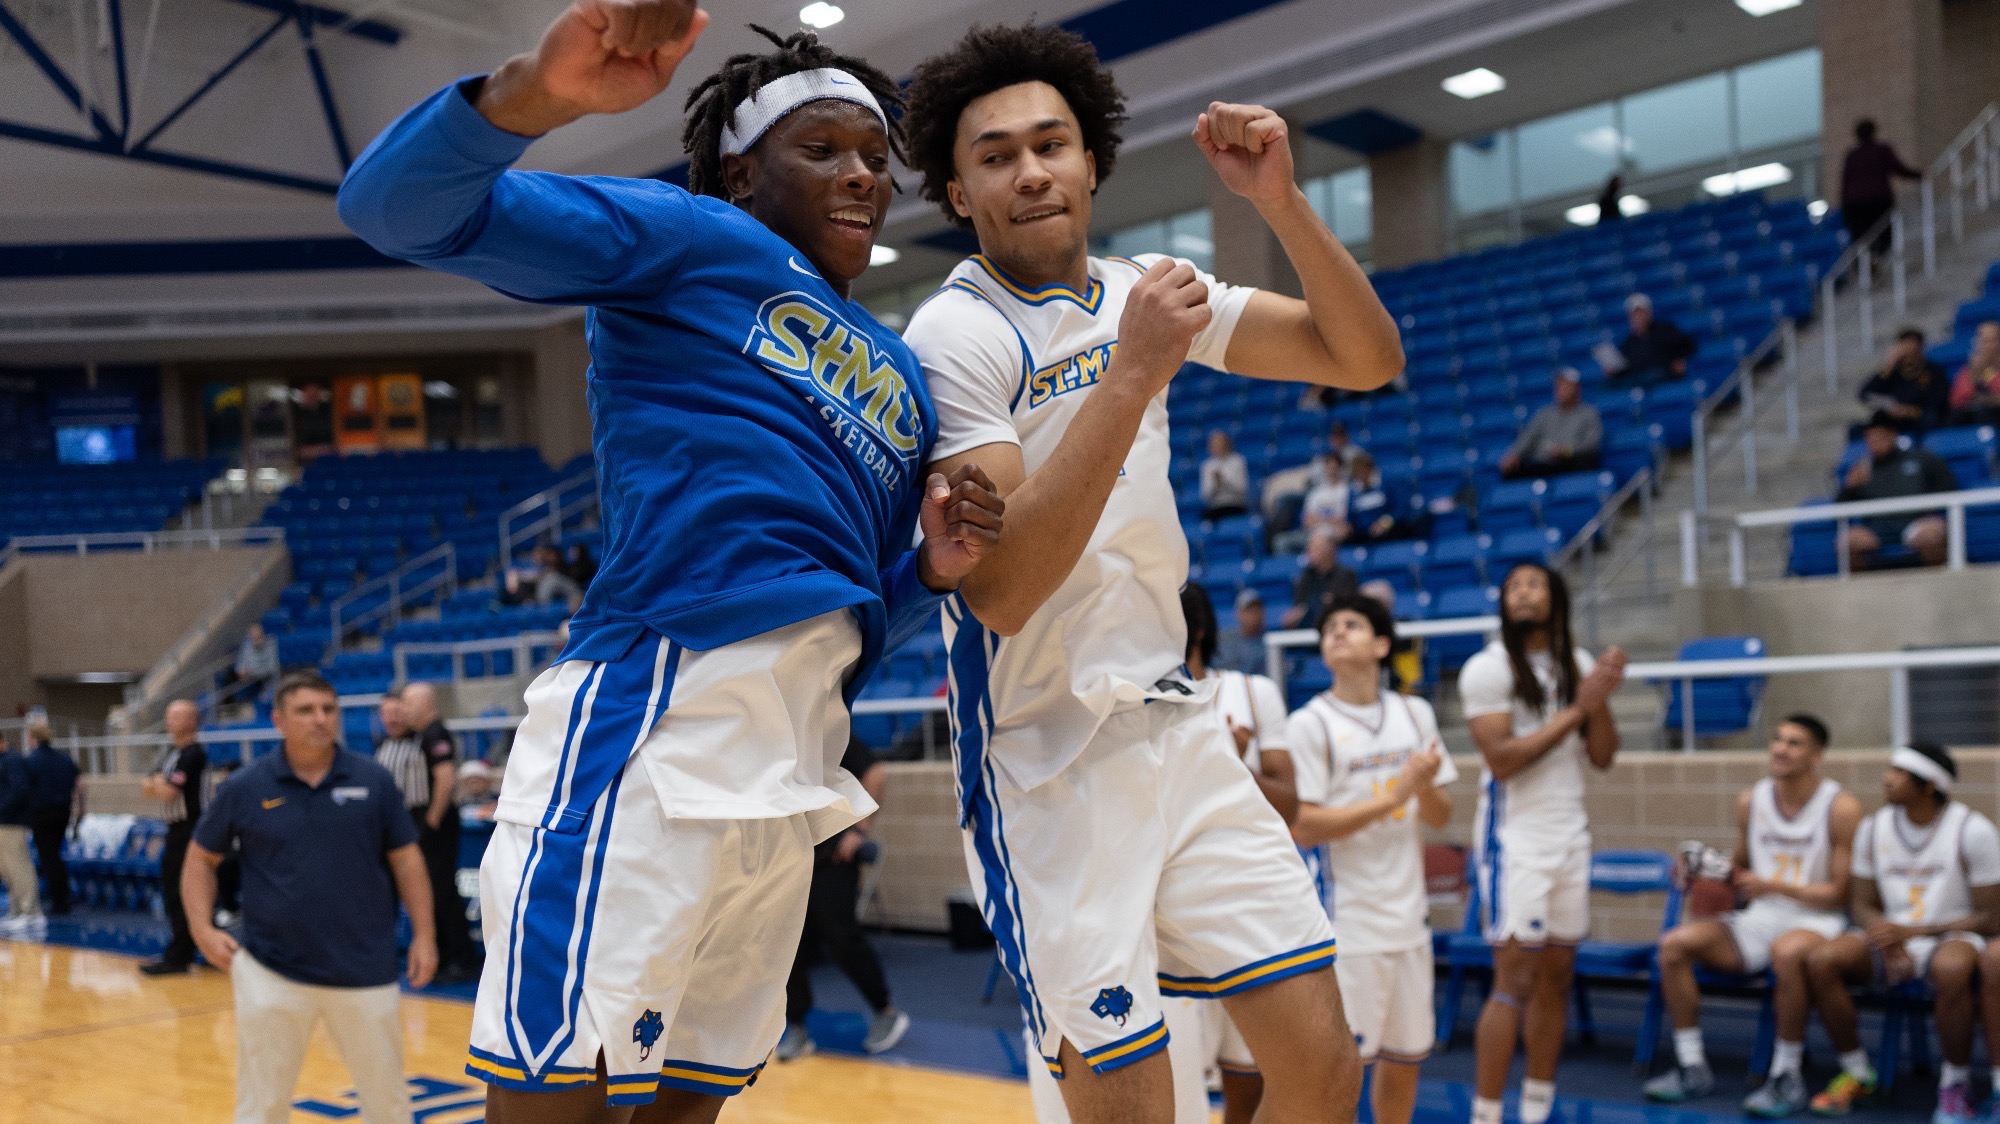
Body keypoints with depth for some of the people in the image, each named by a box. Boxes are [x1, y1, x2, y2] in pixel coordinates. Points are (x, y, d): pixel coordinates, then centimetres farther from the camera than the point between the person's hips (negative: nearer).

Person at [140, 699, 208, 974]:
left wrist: (157, 785, -1)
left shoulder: (193, 754, -15)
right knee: (171, 892, 15)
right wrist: (161, 785, -7)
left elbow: (167, 793, -20)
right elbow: (150, 789, 13)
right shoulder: (170, 752, 14)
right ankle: (184, 950, 25)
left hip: (190, 830, -10)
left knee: (183, 897, -7)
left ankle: (176, 957, -3)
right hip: (175, 830, 10)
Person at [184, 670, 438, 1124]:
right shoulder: (244, 788, -2)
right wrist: (203, 929, -4)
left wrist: (423, 934, -1)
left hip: (365, 971, 1)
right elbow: (201, 858, 9)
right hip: (272, 973, 0)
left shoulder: (373, 780, 0)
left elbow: (406, 859, 5)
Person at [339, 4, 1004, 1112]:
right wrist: (541, 90, -27)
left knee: (692, 1095, 12)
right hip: (659, 704, -8)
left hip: (794, 768, 8)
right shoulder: (690, 237, 5)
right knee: (551, 1093, -10)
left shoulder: (903, 376, 24)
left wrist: (932, 572, 6)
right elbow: (397, 206, -7)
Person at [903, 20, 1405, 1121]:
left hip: (1178, 728, 6)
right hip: (1047, 767, -6)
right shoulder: (954, 336, -13)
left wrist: (1279, 198, -8)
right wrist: (1134, 373, -27)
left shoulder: (1141, 291, 8)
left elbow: (1367, 360, 6)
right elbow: (999, 590, -24)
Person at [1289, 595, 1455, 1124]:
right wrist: (1391, 796, -19)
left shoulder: (1415, 714, 8)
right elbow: (1302, 827, -15)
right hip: (1348, 917, -5)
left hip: (1409, 911, 5)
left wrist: (1425, 787, -12)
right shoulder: (1311, 724, -7)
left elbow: (1440, 817, 10)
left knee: (1406, 1052, 13)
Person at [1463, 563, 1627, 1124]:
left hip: (1570, 836, 6)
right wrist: (1576, 709, -16)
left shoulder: (1577, 663, 9)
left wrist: (1602, 698, -11)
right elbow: (1502, 758, -17)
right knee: (1515, 981, -10)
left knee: (1556, 978, 10)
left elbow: (1602, 756, 6)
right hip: (1514, 838, -6)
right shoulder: (1488, 667, -8)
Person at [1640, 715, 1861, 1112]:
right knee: (1675, 943, -17)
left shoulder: (1841, 807, -8)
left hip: (1817, 921, -6)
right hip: (1760, 918, 6)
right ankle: (1692, 1068, -9)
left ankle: (1787, 1076, -25)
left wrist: (1775, 886, -21)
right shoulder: (1750, 800, 7)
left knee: (1786, 951, -41)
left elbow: (1840, 892, -9)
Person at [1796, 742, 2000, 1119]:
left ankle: (1955, 1086, -18)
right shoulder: (1873, 827, 4)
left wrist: (1912, 931, -18)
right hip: (1891, 935, 4)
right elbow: (1862, 904, 10)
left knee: (1952, 968, -40)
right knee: (1820, 960, -24)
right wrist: (1883, 933, -15)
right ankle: (1857, 1073, -5)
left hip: (1951, 936, -4)